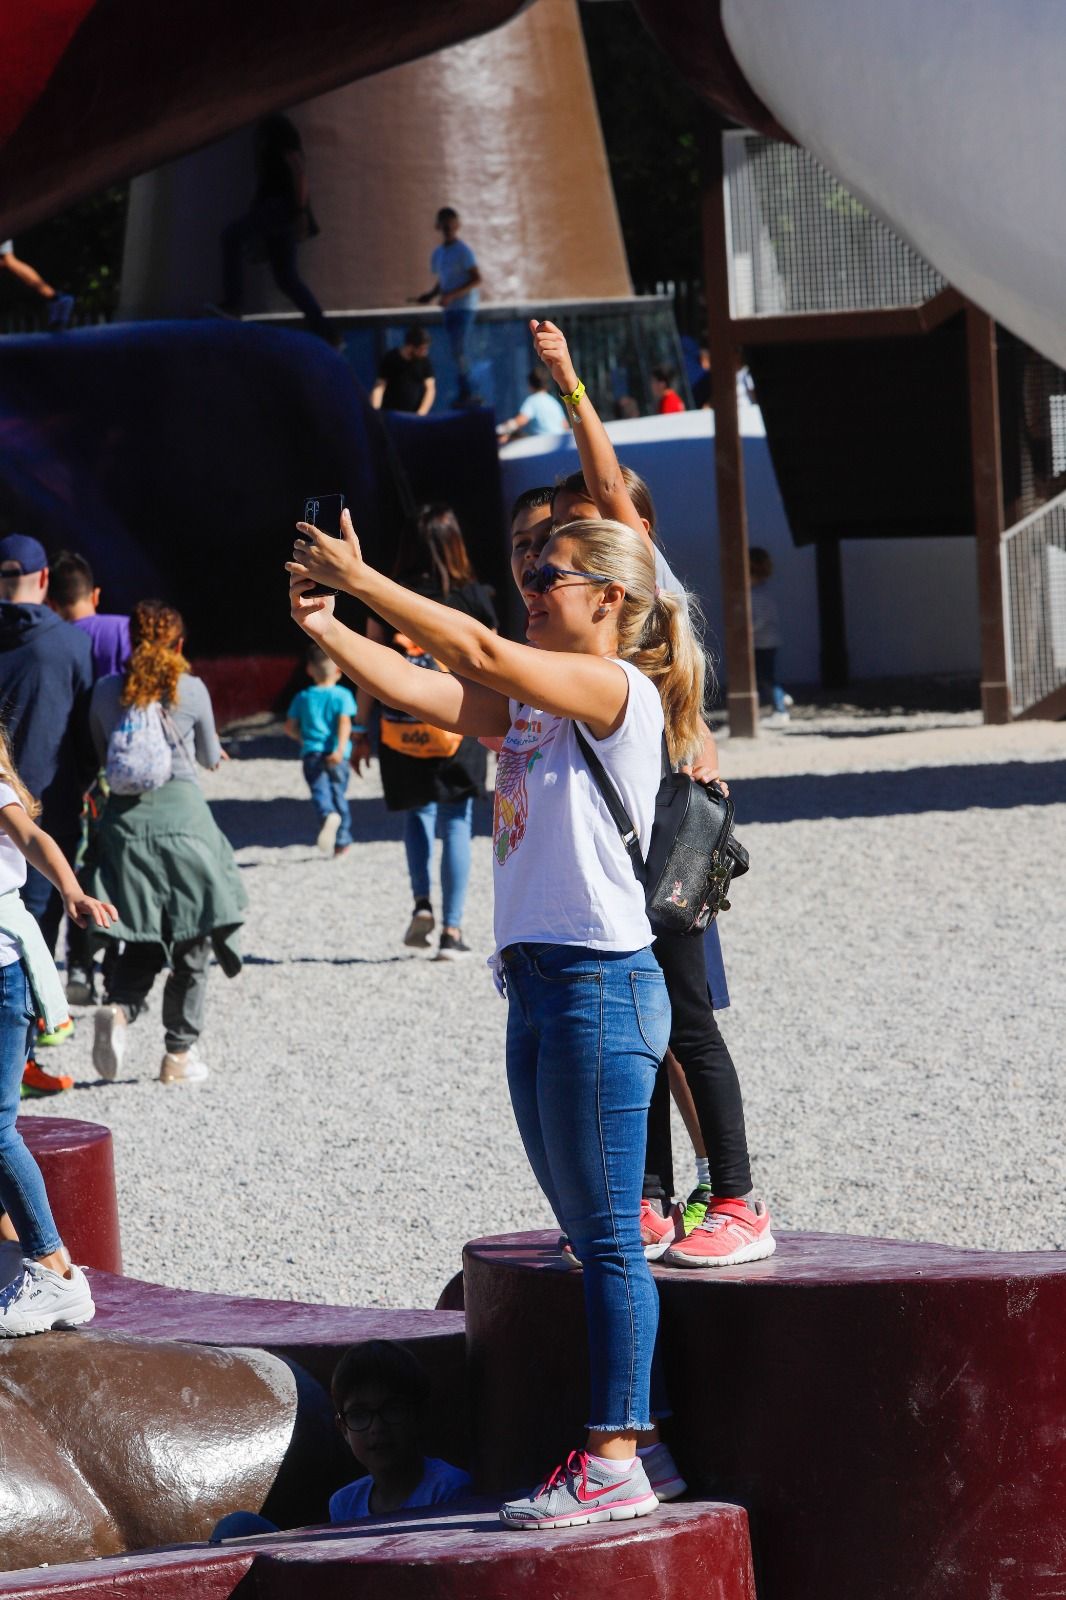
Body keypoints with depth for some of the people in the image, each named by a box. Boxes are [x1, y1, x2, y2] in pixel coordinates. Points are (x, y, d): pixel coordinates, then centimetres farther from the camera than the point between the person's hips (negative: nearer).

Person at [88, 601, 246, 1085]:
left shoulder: (106, 691, 5)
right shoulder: (191, 690, 0)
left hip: (124, 816, 3)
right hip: (180, 812, -3)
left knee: (143, 940, 9)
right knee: (192, 941, 7)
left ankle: (118, 1008, -20)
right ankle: (180, 1053, 8)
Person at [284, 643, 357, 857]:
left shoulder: (303, 697, 10)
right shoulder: (342, 695, 1)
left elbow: (290, 727, 10)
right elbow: (345, 723, -14)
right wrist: (341, 749, -22)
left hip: (312, 752, 0)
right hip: (336, 755, 0)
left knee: (319, 791, -11)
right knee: (339, 794, 12)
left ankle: (328, 815, -45)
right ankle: (342, 841, 18)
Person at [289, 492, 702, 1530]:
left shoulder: (619, 692, -10)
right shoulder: (530, 704, 16)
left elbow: (479, 651, -20)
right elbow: (419, 691, 7)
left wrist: (360, 578, -18)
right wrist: (323, 625, -8)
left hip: (601, 985, -9)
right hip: (537, 984, 9)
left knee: (608, 1237, -6)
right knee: (592, 1236, 12)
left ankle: (614, 1461, -5)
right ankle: (636, 1442, 18)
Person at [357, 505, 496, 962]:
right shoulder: (473, 598, -2)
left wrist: (362, 732, 8)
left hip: (402, 730, 1)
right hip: (458, 727, -1)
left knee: (418, 810, 20)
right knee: (456, 821, 5)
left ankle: (422, 903, 3)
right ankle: (451, 929, 3)